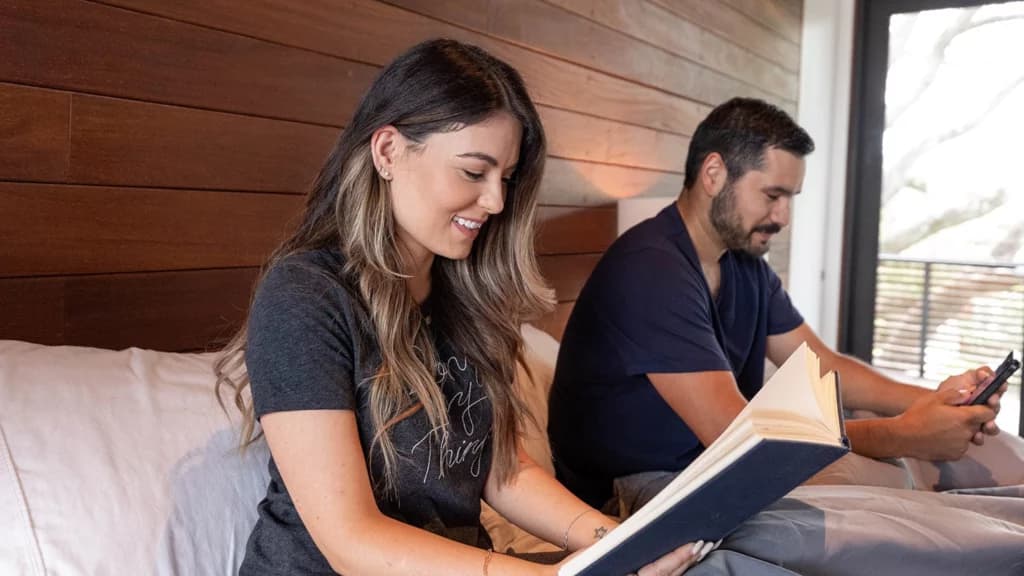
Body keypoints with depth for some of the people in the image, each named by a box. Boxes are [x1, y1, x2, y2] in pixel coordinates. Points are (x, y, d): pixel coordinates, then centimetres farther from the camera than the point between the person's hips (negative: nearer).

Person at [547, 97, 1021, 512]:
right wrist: (904, 436, -25)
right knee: (858, 478, -23)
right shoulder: (650, 271, -24)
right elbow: (731, 428, -28)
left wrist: (930, 399, -10)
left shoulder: (747, 265, 7)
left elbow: (822, 366, 8)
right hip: (631, 491, -8)